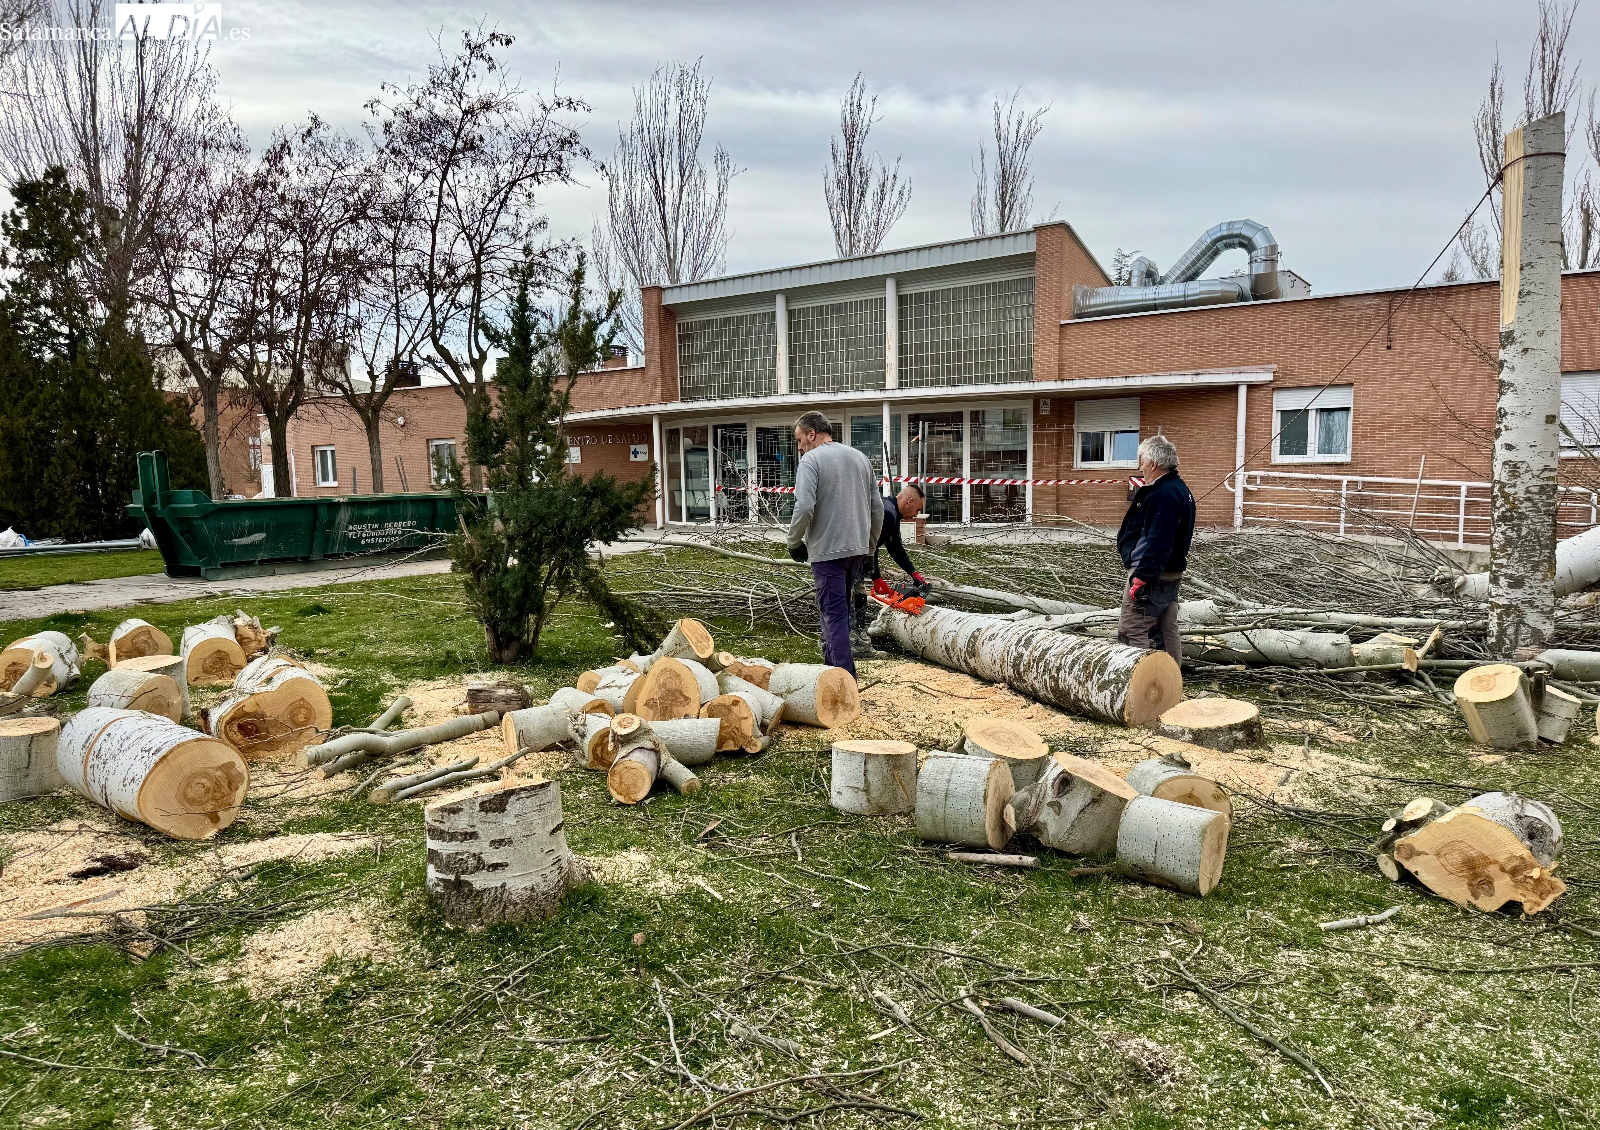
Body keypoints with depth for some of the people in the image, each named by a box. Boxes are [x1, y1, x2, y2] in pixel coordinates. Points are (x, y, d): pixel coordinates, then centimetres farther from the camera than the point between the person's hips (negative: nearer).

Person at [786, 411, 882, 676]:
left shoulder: (811, 460, -8)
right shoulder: (860, 458, 13)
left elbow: (804, 508, -20)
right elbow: (877, 508, 14)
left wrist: (794, 542, -4)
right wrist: (870, 547, 21)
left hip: (827, 551, -6)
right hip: (858, 549, 7)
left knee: (834, 613, -4)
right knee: (839, 609, 16)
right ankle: (831, 663, 22)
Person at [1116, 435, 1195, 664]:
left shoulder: (1162, 494, -19)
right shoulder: (1180, 489, 14)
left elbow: (1157, 542, -26)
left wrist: (1142, 577, -25)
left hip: (1151, 577, -11)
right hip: (1172, 574, 11)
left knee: (1131, 635, -8)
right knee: (1167, 634, 15)